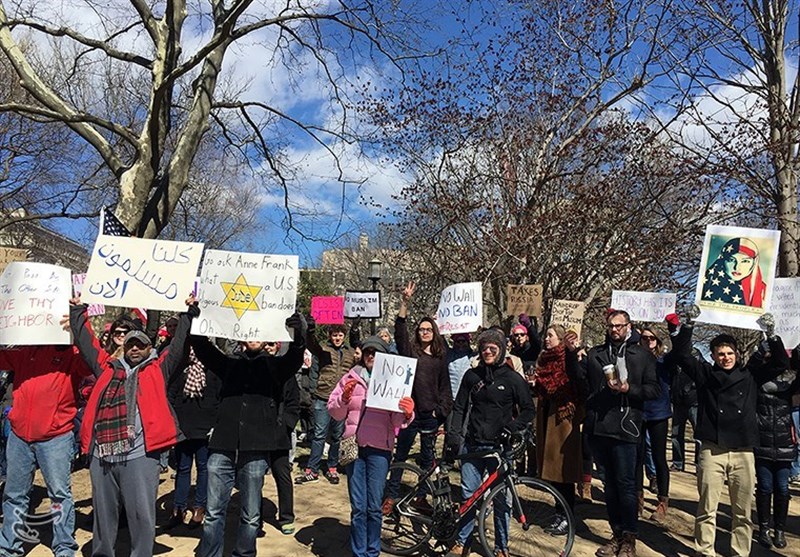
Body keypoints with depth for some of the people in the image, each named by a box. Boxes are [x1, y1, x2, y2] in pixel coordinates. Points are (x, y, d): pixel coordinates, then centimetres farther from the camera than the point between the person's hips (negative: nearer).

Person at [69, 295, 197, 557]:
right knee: (103, 512, 16)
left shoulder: (158, 368, 11)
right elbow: (86, 343, 27)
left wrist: (189, 313, 1)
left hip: (140, 454, -4)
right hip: (102, 455, 4)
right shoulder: (108, 367, 21)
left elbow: (180, 344, 5)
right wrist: (78, 312, 31)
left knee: (141, 513, 0)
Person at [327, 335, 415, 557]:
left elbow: (396, 421, 0)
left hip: (379, 449, -1)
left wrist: (407, 413, -22)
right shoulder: (350, 378, 7)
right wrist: (345, 397, -13)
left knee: (374, 507, 5)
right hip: (354, 447, 1)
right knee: (358, 507, 4)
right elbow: (335, 413, 6)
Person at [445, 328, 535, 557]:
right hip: (472, 445, 2)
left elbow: (528, 410, 2)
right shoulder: (472, 375, 8)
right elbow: (459, 407, 11)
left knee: (501, 498, 4)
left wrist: (513, 428, -11)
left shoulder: (513, 379, -1)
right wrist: (453, 433, 2)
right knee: (468, 494, 7)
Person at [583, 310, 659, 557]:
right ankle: (616, 534, 23)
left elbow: (654, 389, 1)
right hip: (598, 428, 4)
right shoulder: (595, 354, 14)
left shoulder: (643, 355, 5)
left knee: (625, 483, 0)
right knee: (609, 483, 12)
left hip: (624, 428, -3)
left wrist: (629, 389, -15)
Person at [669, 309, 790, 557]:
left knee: (743, 510, 9)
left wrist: (771, 335, -4)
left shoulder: (750, 374, 10)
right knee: (707, 508, 2)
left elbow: (781, 363, 8)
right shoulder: (705, 373, 7)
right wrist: (688, 325, -8)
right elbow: (681, 354, -1)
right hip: (712, 451, -2)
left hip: (743, 452, 2)